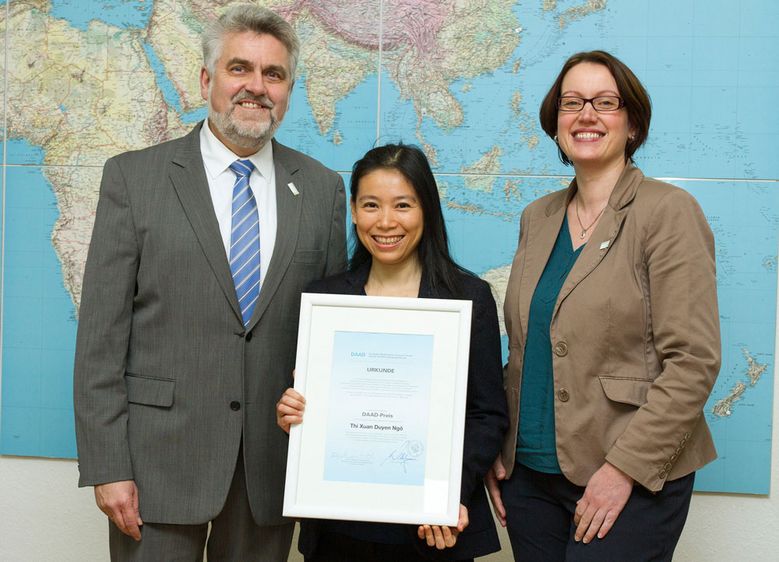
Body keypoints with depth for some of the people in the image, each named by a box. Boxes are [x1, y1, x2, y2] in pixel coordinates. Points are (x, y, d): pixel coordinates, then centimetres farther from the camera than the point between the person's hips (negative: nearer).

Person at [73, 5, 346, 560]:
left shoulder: (322, 188, 5)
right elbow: (101, 333, -4)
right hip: (160, 457, -2)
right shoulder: (133, 177, -2)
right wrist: (107, 466, -8)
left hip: (274, 462, 2)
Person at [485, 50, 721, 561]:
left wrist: (625, 467, -17)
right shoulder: (538, 218, 9)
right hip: (528, 473, 5)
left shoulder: (668, 211, -9)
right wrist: (496, 448, 7)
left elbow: (694, 359, -14)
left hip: (629, 483, -5)